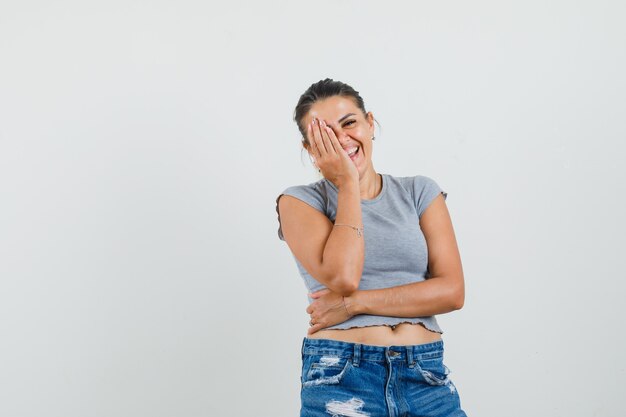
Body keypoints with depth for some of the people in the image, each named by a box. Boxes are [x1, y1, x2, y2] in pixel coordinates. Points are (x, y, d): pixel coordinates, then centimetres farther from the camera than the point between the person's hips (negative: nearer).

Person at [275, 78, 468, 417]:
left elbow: (452, 291, -4)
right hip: (340, 378, -2)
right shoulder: (299, 201, 1)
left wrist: (353, 303, -11)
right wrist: (348, 183, -7)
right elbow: (342, 277, -16)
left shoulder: (420, 192, 6)